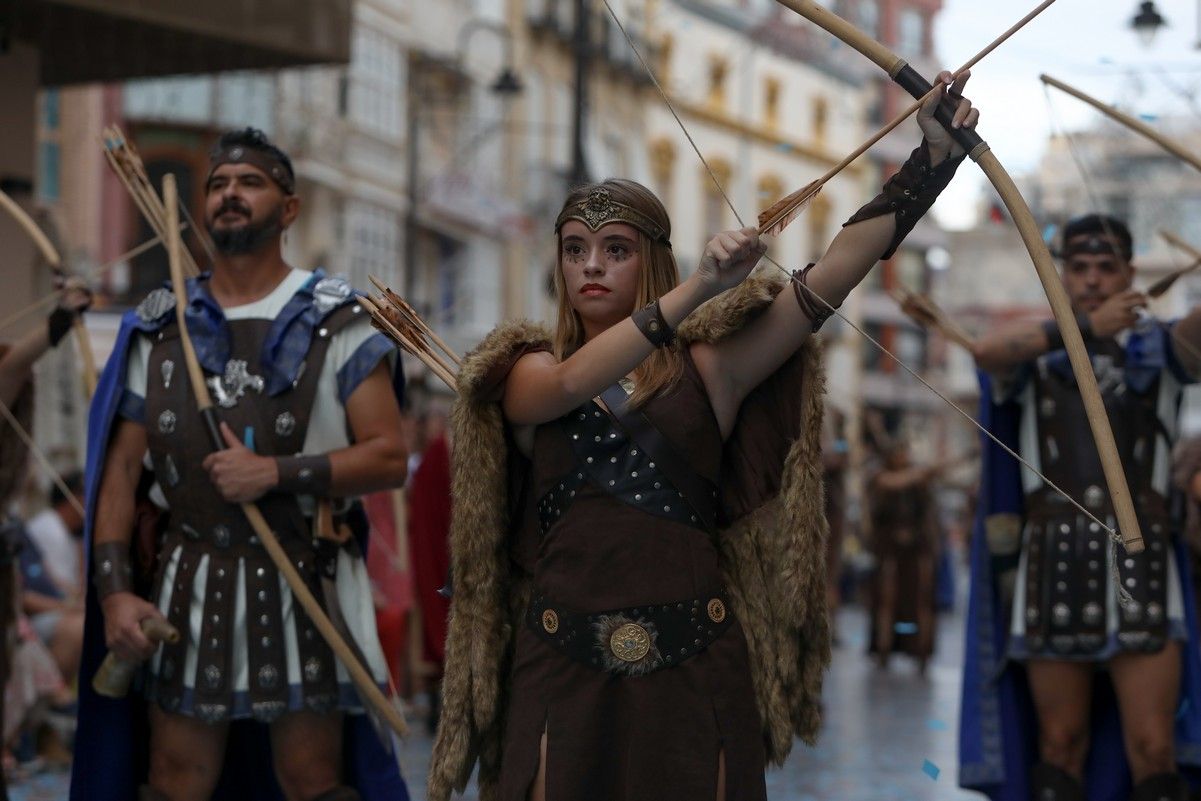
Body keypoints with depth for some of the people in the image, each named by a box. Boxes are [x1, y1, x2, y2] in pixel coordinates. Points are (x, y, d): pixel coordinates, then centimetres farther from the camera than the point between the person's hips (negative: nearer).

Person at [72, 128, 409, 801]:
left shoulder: (337, 323, 0)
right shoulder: (160, 327, 9)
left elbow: (389, 457, -7)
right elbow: (122, 468, 6)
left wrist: (276, 473, -18)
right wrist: (113, 590, -5)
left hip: (305, 585, -3)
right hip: (187, 586, 3)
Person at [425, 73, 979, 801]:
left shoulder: (711, 367, 7)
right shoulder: (527, 374, 7)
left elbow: (837, 271, 0)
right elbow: (572, 384, -16)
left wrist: (934, 158, -7)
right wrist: (699, 289, -24)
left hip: (694, 666, 0)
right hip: (563, 666, 0)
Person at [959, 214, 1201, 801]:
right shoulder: (1034, 354, 11)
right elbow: (990, 351, -14)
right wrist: (1086, 326, -27)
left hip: (1139, 566, 0)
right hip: (1053, 569, 1)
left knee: (1153, 749, -6)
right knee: (1060, 745, 5)